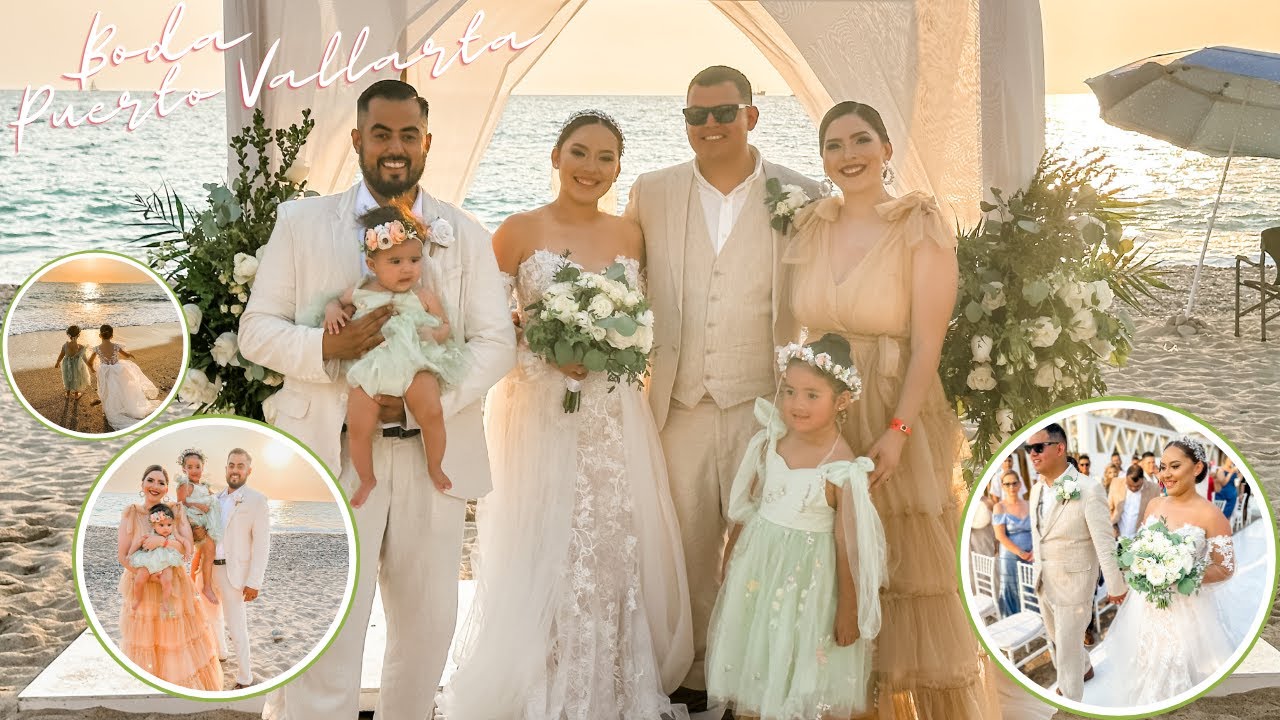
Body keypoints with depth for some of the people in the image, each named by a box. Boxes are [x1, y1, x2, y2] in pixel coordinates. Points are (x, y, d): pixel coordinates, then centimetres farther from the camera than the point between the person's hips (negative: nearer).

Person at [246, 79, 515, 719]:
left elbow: (495, 341, 2)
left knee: (428, 628, 14)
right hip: (333, 456, -3)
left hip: (432, 456, 3)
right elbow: (257, 330, 2)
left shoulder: (466, 234, 9)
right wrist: (329, 346, -18)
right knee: (323, 644, -5)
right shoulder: (301, 223, 4)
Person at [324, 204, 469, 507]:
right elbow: (338, 301, 27)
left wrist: (434, 335, -9)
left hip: (414, 364, -1)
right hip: (370, 366, 1)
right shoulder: (360, 292, 10)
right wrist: (332, 311, 4)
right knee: (358, 428, -10)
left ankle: (434, 468, 1)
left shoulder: (425, 297, 6)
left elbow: (445, 326, 13)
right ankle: (367, 479, 18)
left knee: (431, 412, -25)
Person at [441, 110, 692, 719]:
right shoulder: (518, 232, -2)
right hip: (538, 413, -3)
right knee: (539, 552, -1)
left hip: (613, 417, 3)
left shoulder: (629, 235, 8)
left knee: (613, 549, 5)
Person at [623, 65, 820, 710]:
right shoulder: (650, 194, 5)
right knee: (689, 547, 10)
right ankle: (693, 674, 25)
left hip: (764, 403, -2)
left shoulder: (801, 198, -1)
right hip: (680, 405, 2)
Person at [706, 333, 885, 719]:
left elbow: (848, 546, -16)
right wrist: (731, 553, 16)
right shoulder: (770, 442, -7)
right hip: (758, 560, 5)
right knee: (754, 647, 19)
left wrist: (849, 608, -11)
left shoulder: (842, 470, -22)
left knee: (801, 663, 9)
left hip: (807, 574, -5)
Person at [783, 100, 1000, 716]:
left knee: (913, 570, 1)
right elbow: (796, 329, 7)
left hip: (897, 421, -5)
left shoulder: (921, 227, -8)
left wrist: (898, 430, -20)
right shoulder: (809, 227, 7)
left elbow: (928, 341, -13)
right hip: (824, 419, 5)